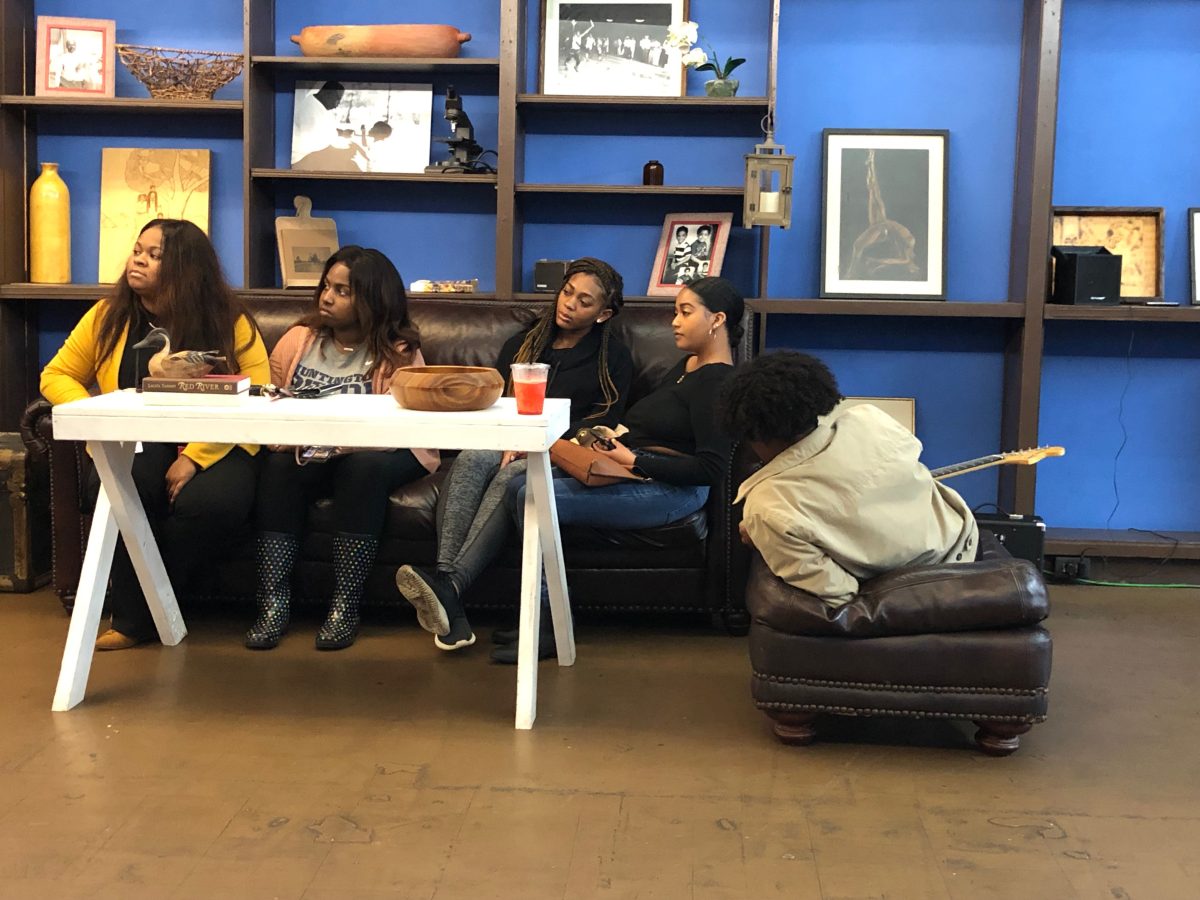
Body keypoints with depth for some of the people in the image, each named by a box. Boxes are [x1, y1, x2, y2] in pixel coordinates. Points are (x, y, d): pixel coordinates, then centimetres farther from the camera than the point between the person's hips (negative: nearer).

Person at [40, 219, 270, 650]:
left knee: (209, 502, -35)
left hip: (214, 447, -1)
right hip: (135, 446, 2)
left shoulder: (229, 321, -2)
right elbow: (56, 375, 13)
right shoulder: (108, 316, 7)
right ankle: (133, 616, -13)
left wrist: (195, 457, -18)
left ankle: (139, 609, -7)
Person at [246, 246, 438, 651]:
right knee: (278, 466, -27)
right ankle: (274, 603, -27)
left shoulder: (398, 353, -7)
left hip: (376, 455, -3)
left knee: (363, 466, -34)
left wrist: (336, 444, -33)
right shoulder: (298, 339, 5)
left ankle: (345, 606, -30)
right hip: (308, 454, 3)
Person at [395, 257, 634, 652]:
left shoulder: (613, 358, 14)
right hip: (510, 444, 3)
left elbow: (604, 422, 2)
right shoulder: (522, 344, 25)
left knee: (510, 475, -38)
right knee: (470, 459, -35)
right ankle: (450, 613, -50)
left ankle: (450, 584, -56)